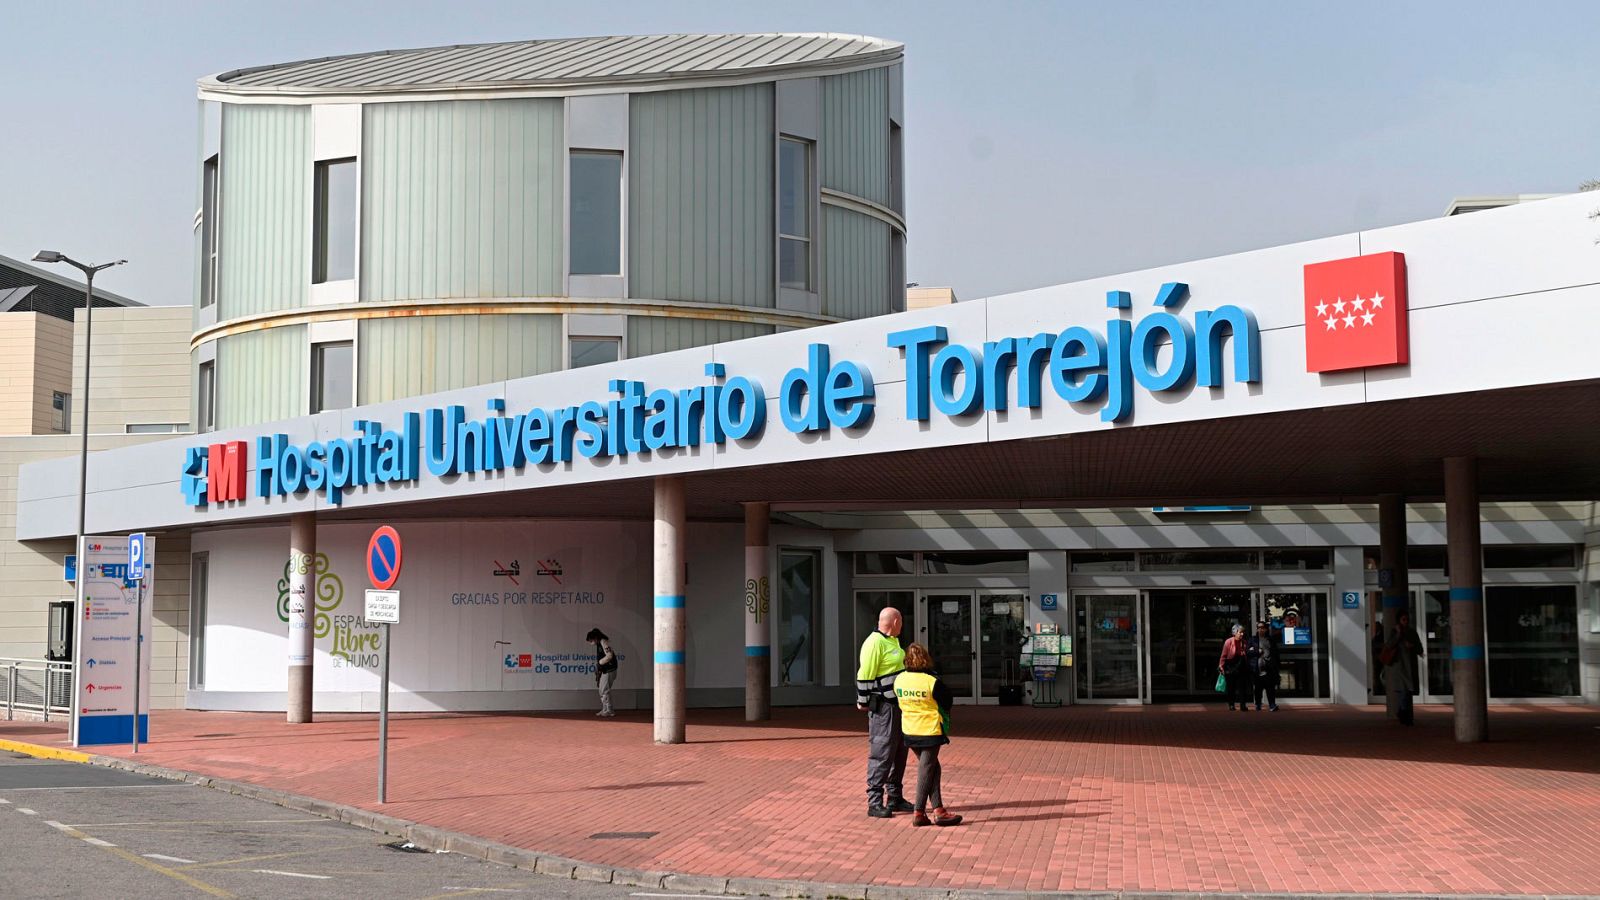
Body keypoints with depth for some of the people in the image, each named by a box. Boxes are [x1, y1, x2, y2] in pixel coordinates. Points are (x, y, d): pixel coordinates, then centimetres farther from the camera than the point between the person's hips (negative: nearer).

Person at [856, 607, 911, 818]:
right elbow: (865, 675, -18)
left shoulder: (893, 641, 15)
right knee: (882, 753, -8)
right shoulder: (874, 643, -16)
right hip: (883, 706, -10)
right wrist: (863, 702, -15)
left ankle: (895, 798, 22)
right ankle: (874, 803, -4)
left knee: (899, 752, 13)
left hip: (898, 704, 10)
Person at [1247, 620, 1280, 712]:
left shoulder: (1271, 640, 14)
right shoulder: (1253, 640, 10)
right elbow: (1247, 652, 3)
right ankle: (1258, 705, 16)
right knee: (1258, 688, 5)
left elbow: (1276, 653, 14)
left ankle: (1272, 705, -11)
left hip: (1269, 669, 0)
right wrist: (1257, 652, -10)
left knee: (1270, 687, -9)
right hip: (1257, 669, 0)